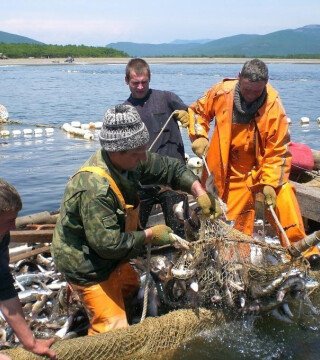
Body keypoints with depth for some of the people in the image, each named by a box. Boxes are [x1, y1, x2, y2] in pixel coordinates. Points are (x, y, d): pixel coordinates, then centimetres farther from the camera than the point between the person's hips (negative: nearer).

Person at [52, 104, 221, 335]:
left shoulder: (130, 159, -12)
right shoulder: (94, 188, -37)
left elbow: (170, 168, -2)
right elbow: (109, 244, -34)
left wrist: (200, 193, -15)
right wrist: (150, 235, -21)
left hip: (111, 257, 9)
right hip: (88, 267, -9)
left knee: (131, 286, 34)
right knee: (114, 330, -5)